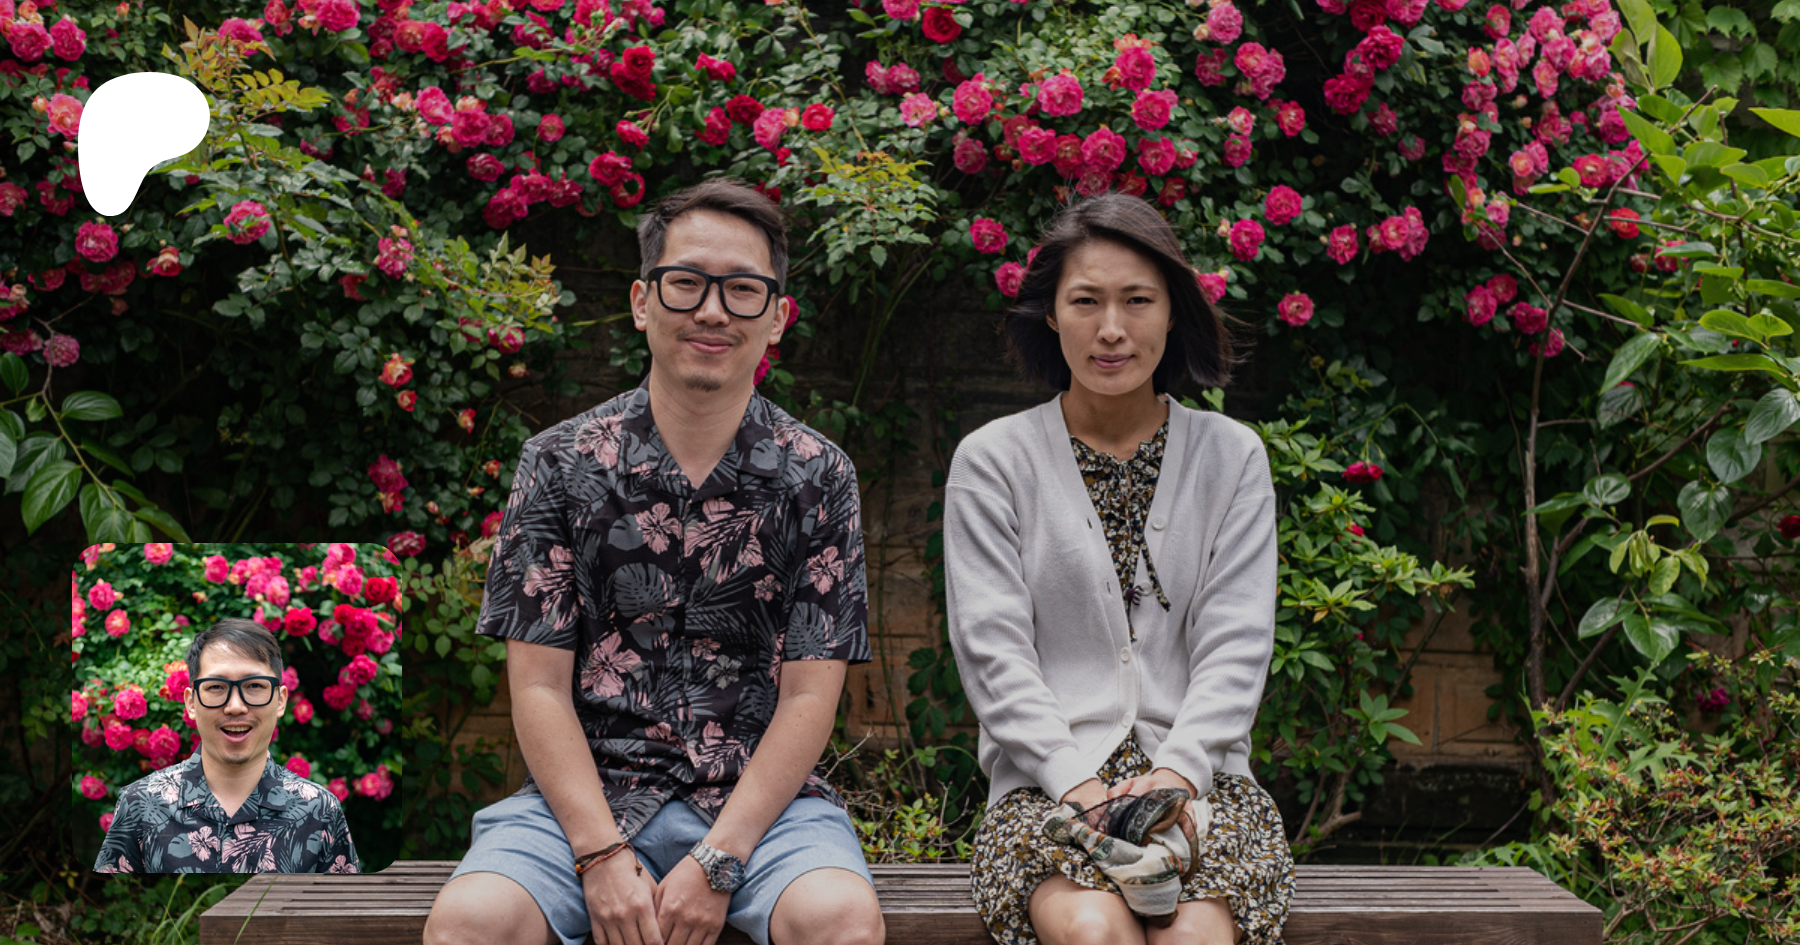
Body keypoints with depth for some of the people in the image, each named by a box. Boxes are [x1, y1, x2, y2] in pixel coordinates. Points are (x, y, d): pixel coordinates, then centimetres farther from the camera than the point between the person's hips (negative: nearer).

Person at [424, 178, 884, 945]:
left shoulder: (817, 477, 3)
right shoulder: (558, 465, 3)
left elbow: (810, 694, -1)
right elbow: (539, 685, 0)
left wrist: (717, 860, -13)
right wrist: (601, 853, -13)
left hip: (762, 795, 0)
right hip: (586, 791, 0)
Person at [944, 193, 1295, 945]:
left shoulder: (1232, 457, 11)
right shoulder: (991, 461, 6)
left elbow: (1237, 644, 4)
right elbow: (993, 649, -1)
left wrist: (1178, 771, -12)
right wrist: (1074, 780, -15)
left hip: (1196, 776, 2)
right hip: (1046, 781, -1)